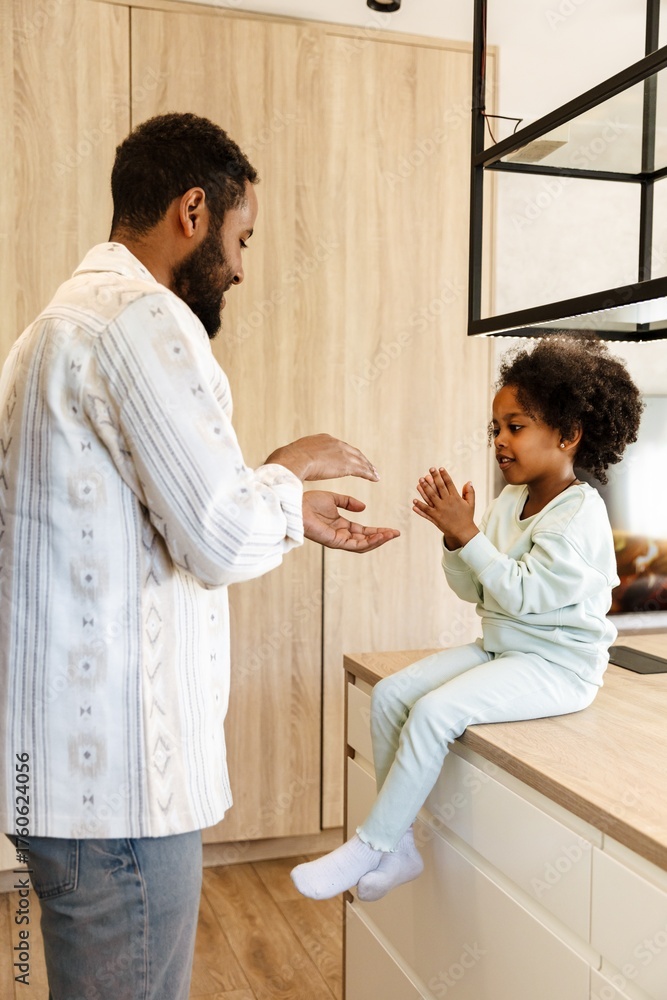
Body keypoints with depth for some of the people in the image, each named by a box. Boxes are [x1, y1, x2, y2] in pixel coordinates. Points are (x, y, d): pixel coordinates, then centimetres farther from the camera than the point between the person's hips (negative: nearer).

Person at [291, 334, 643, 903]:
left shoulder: (579, 514, -16)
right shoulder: (510, 501, 8)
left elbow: (520, 594, -23)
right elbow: (473, 590, 8)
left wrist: (467, 534, -23)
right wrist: (455, 537, -9)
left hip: (557, 665, -9)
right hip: (501, 650, 9)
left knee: (435, 711, -26)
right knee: (390, 694, -5)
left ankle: (370, 848, -11)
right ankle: (399, 846, 2)